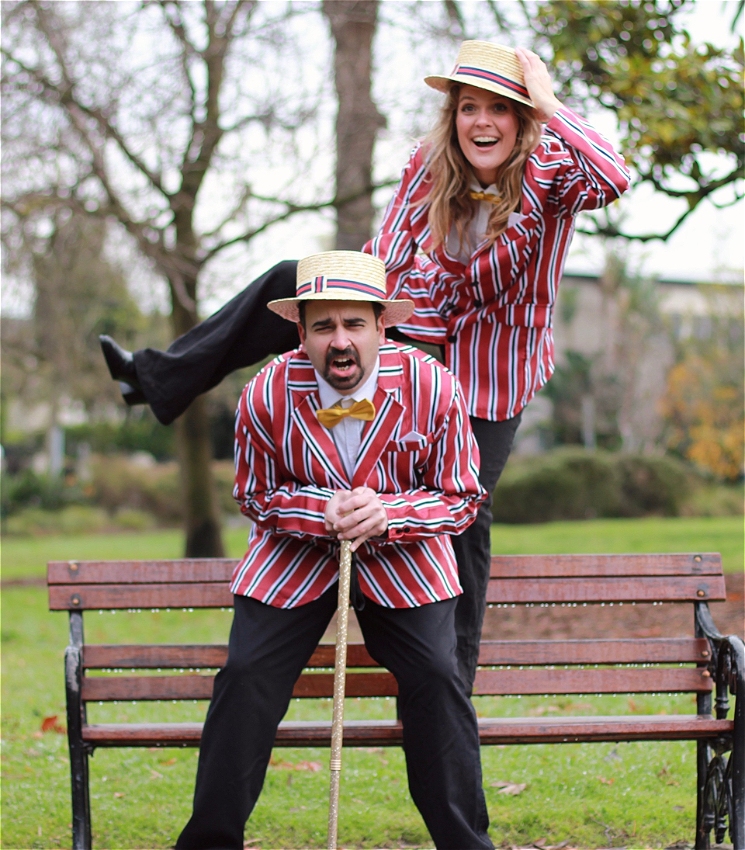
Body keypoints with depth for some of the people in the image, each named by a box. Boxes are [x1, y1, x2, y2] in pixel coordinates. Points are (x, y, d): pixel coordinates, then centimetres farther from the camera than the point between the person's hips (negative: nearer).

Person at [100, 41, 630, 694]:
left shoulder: (550, 171, -22)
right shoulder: (430, 165, -10)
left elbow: (614, 180, -45)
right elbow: (387, 261, -2)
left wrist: (550, 104, -39)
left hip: (493, 370, -5)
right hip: (425, 327, 5)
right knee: (288, 284, -2)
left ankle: (455, 671, 8)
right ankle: (165, 379, 8)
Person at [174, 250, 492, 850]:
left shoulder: (432, 388, -19)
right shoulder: (265, 396, -17)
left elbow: (462, 498, -7)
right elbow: (254, 497, 0)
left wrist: (386, 513, -27)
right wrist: (323, 512, -22)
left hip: (403, 553, 0)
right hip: (296, 552, 1)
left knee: (436, 677, -14)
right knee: (246, 675, -10)